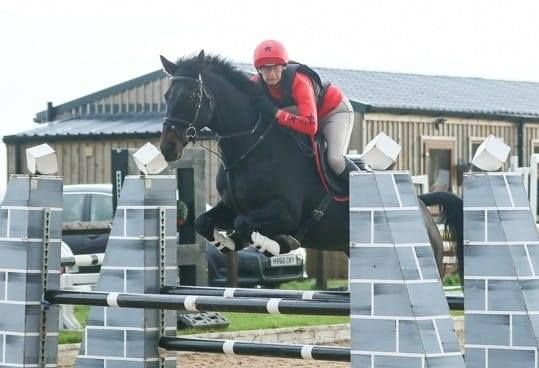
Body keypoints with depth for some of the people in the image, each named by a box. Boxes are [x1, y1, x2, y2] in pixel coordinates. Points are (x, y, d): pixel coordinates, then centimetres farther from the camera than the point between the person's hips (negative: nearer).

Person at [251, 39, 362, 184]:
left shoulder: (299, 81, -40)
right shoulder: (258, 84, -23)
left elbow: (310, 126, -49)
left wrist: (275, 112, -54)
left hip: (334, 109, -7)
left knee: (335, 160, -25)